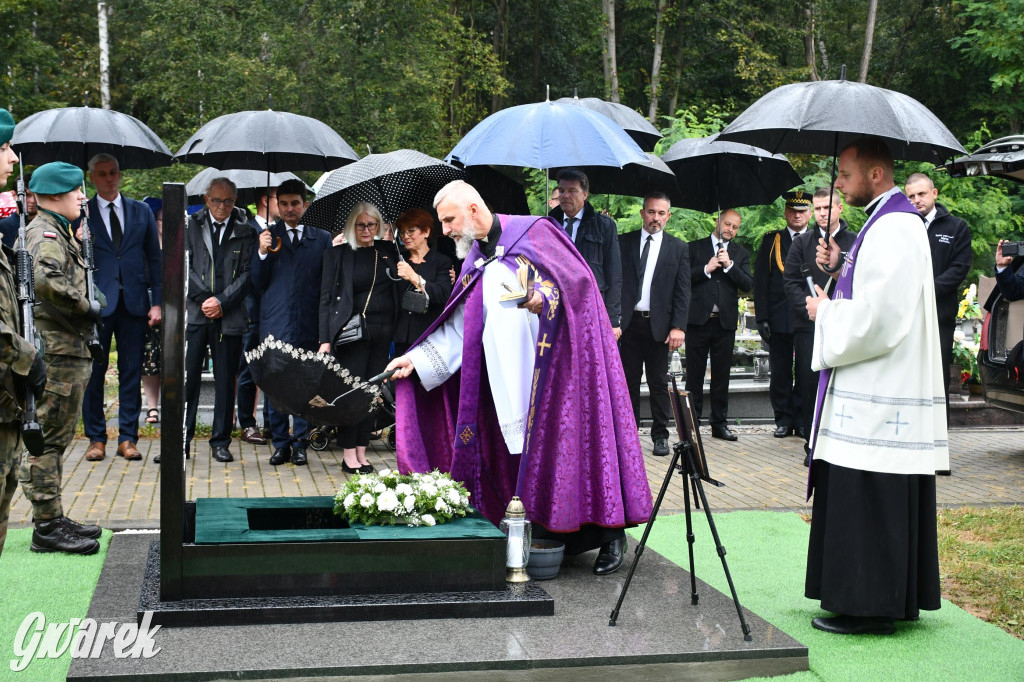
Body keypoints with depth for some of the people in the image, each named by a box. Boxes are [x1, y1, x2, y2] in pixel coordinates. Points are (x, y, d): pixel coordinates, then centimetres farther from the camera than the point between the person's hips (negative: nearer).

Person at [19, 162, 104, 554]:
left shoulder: (57, 232, 20)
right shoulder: (46, 233, -12)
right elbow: (45, 280, -31)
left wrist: (83, 310, 14)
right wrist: (87, 308, -20)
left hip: (67, 351, 11)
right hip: (56, 355, -11)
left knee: (54, 438, 15)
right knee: (47, 438, -5)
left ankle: (52, 520, 23)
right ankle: (47, 526, -1)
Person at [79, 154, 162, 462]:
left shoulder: (141, 212, 10)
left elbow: (154, 259, 10)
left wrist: (156, 302, 3)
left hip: (133, 303, 2)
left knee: (131, 373, 5)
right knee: (93, 372, 2)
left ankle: (128, 438, 12)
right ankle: (96, 438, 12)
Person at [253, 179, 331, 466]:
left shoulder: (322, 238, 9)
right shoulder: (267, 236, 9)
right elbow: (258, 284, 6)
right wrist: (262, 253, -11)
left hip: (308, 324, 0)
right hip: (274, 324, 0)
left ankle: (300, 443, 13)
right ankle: (280, 443, 12)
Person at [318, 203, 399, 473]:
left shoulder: (388, 250, 12)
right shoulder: (337, 254, 2)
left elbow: (399, 288, 19)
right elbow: (326, 298, 0)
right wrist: (325, 339, -7)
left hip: (383, 332, 4)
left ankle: (361, 453, 11)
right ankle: (348, 455, 2)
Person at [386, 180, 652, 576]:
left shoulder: (532, 232, -2)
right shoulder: (474, 265, 16)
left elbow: (575, 277, -11)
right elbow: (460, 329, 13)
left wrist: (543, 296, -29)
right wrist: (417, 360, 3)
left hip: (556, 364, -6)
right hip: (514, 382, 6)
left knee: (573, 440, -7)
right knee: (526, 450, 0)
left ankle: (609, 533, 1)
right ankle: (546, 531, 7)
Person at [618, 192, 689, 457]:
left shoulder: (678, 248, 4)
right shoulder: (624, 242, 6)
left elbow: (683, 291, 0)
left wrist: (678, 327, -8)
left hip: (658, 325, -1)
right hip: (628, 322, 1)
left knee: (659, 383, 4)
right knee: (629, 381, 8)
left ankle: (660, 435, 12)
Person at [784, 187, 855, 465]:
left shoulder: (855, 243, 6)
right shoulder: (802, 243, 9)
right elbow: (792, 283, 4)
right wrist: (811, 308, -10)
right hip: (809, 326, 1)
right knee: (810, 385, 2)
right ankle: (812, 446, 11)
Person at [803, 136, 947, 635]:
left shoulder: (893, 229, -17)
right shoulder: (891, 221, 16)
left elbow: (878, 316, -24)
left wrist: (825, 311, -9)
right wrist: (840, 268, 10)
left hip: (879, 400, -10)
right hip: (878, 392, 10)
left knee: (867, 500, -4)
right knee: (885, 503, 14)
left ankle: (869, 607, 3)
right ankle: (895, 598, 22)